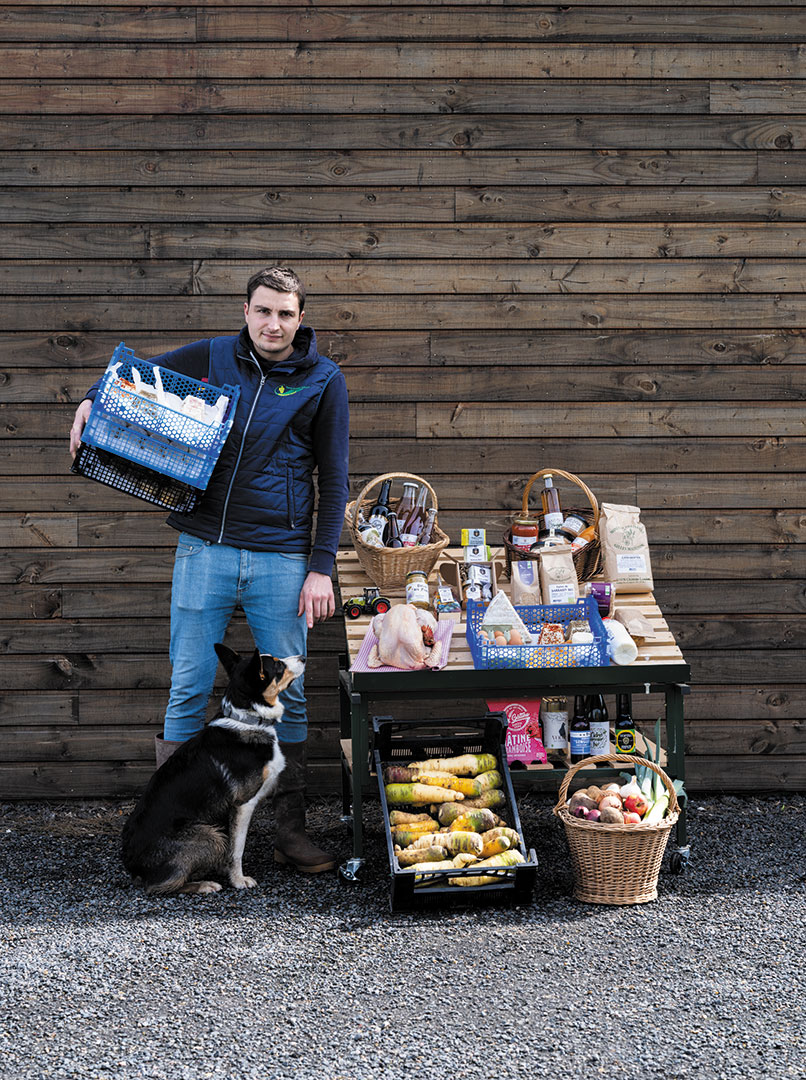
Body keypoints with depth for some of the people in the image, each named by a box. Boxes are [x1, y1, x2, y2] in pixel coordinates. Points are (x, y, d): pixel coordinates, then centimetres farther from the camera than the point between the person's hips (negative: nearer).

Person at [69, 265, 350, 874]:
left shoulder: (323, 380, 3)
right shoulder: (211, 358, 5)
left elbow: (334, 480, 4)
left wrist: (321, 567, -2)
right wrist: (92, 401, -2)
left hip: (281, 559, 0)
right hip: (205, 550, 1)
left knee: (289, 696, 5)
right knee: (187, 691, 1)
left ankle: (291, 830, 16)